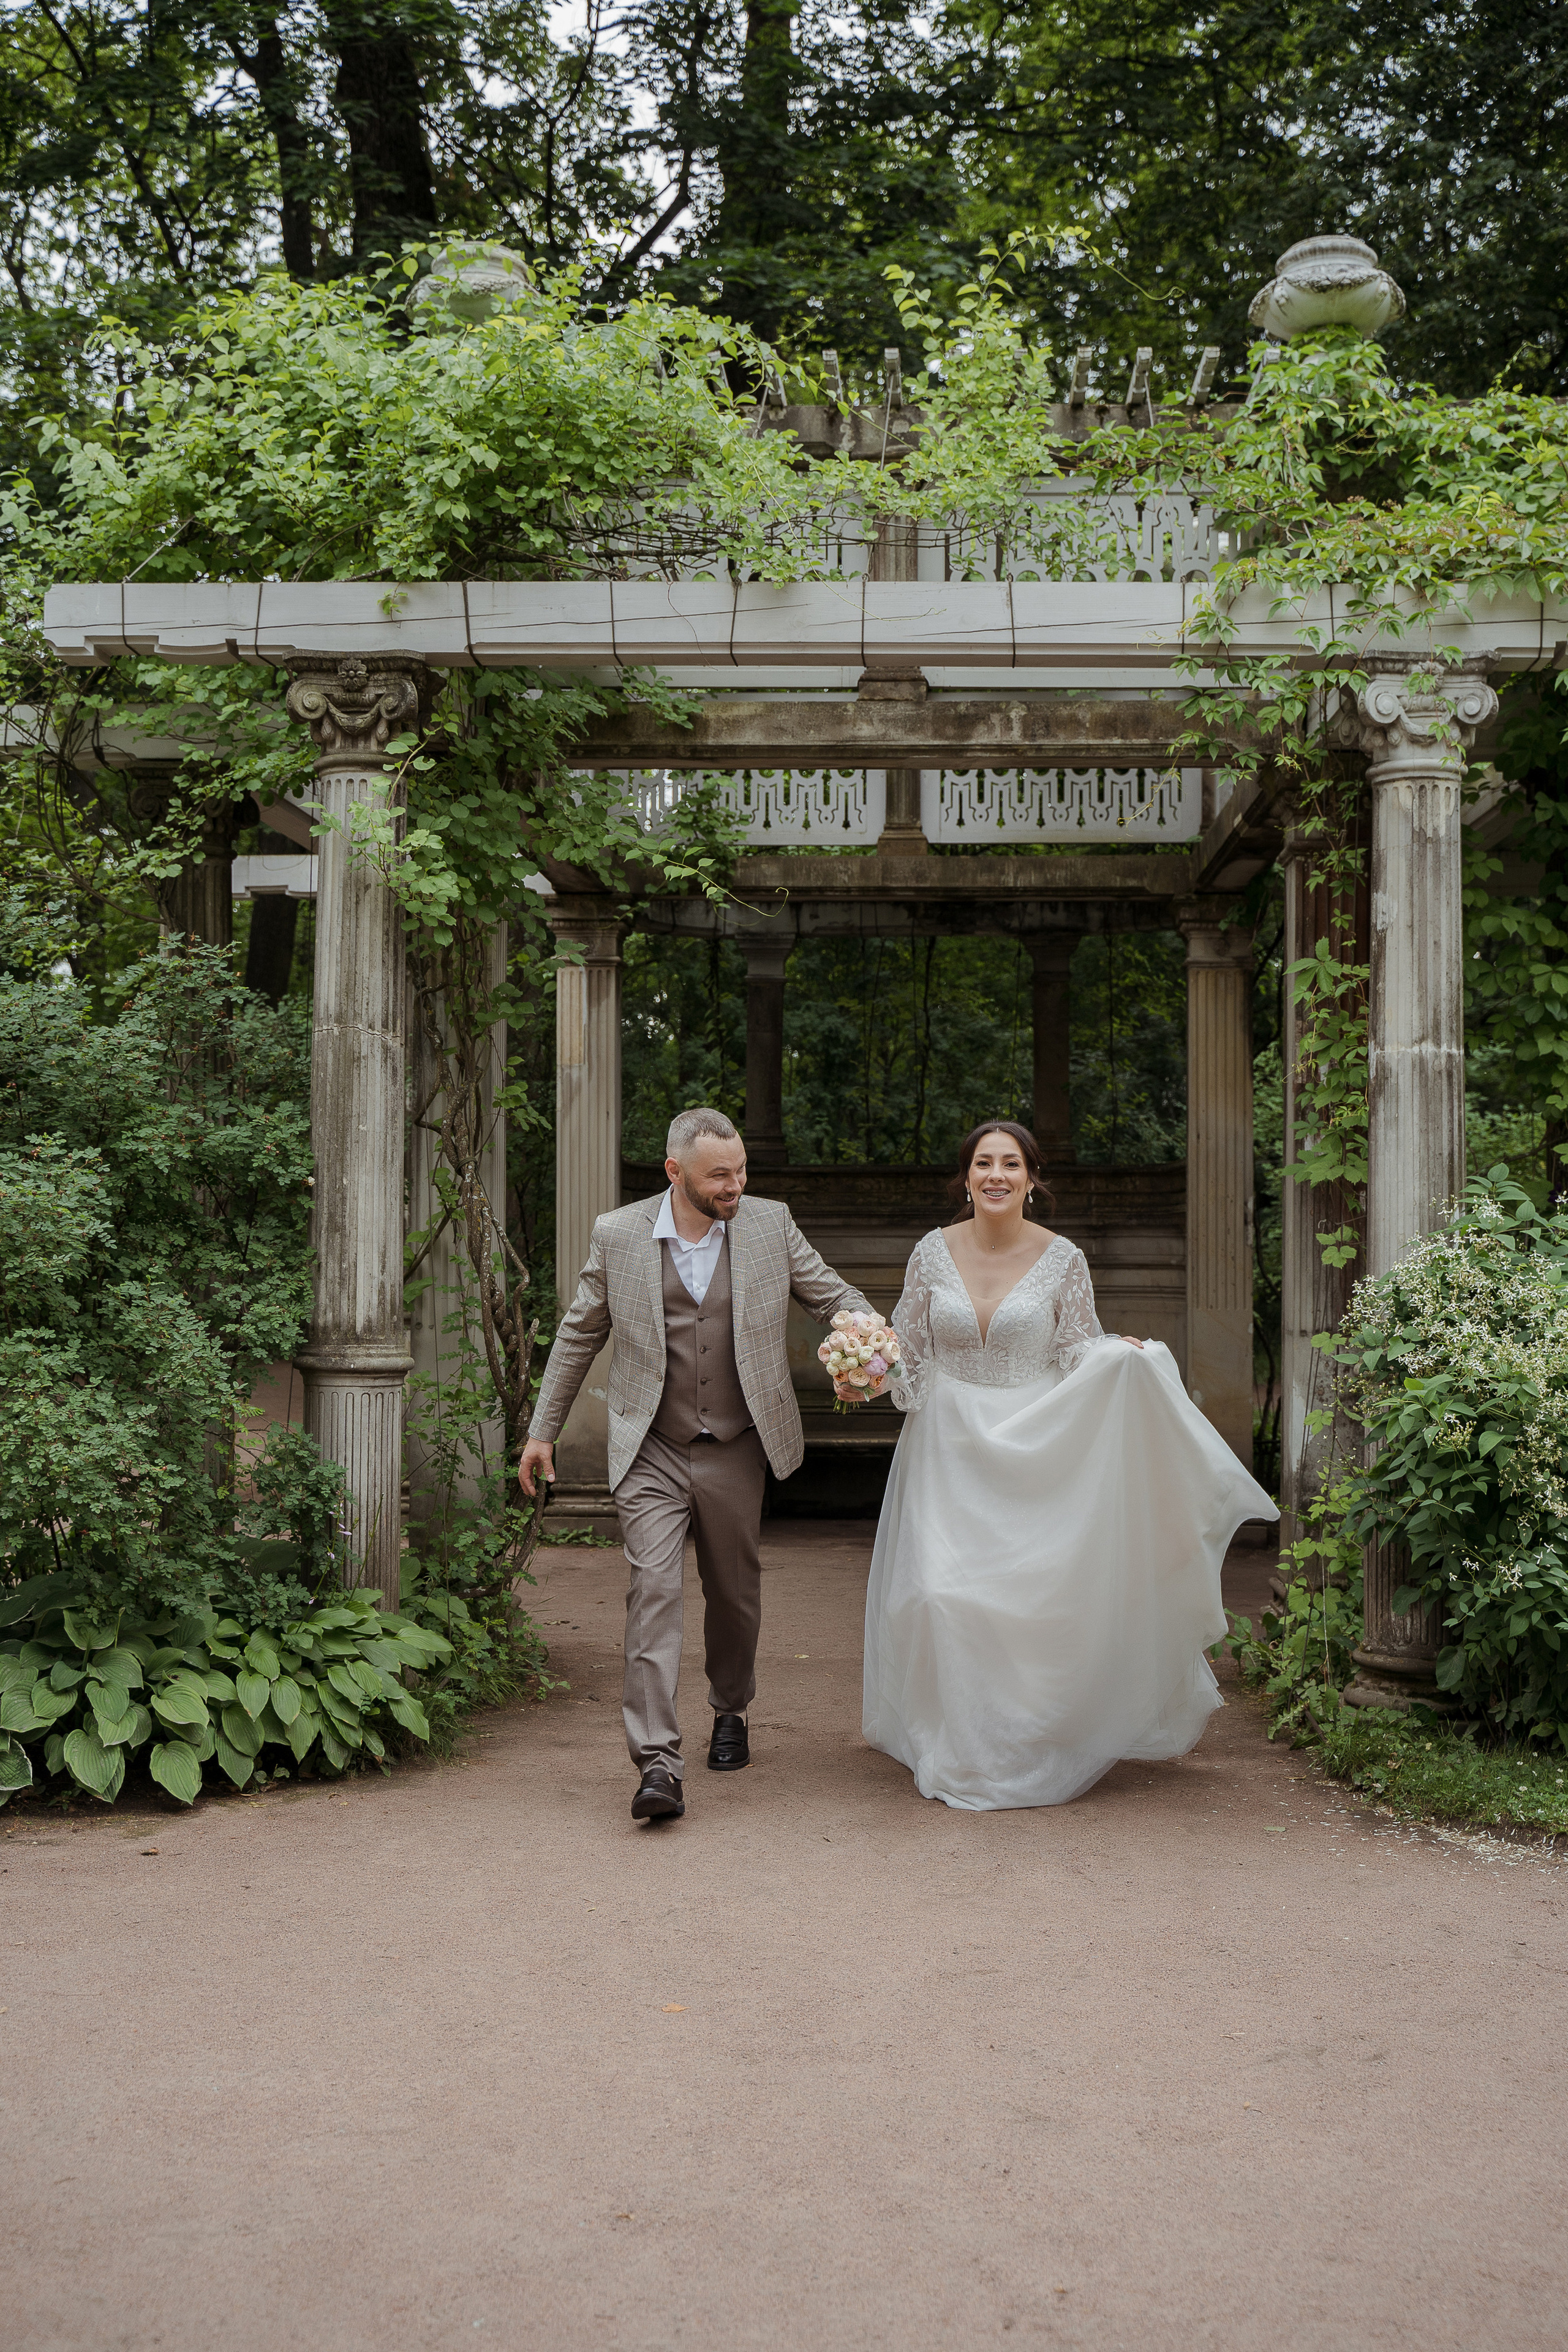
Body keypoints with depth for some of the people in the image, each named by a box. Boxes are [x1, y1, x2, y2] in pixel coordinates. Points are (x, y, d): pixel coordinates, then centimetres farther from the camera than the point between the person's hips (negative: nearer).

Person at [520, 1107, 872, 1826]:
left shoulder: (771, 1226, -1)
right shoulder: (618, 1235, -3)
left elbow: (835, 1296, 9)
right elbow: (579, 1335, 7)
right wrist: (543, 1430, 9)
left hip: (737, 1451, 2)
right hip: (651, 1452, -2)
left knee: (736, 1591, 14)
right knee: (653, 1589, -14)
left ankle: (730, 1712, 40)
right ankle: (658, 1763, -16)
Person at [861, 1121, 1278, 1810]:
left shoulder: (1062, 1260, -3)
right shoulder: (933, 1254, 1)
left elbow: (1080, 1357, 1)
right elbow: (909, 1352, 10)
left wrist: (1123, 1360, -18)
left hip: (1035, 1449, -1)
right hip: (950, 1447, 1)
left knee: (1035, 1591, -3)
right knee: (944, 1591, -5)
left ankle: (1030, 1750, 16)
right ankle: (958, 1751, 12)